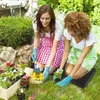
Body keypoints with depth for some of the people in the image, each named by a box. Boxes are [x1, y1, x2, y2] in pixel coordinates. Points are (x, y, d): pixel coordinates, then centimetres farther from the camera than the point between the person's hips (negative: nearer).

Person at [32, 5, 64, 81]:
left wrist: (48, 67, -38)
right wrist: (34, 51, -20)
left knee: (49, 70, -15)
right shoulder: (36, 24, -22)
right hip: (44, 44, 3)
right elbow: (37, 38, -3)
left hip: (57, 46, -3)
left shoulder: (58, 26, -34)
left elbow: (54, 47, -32)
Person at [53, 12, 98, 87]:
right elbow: (66, 52, -19)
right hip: (75, 53, 3)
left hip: (88, 57, -3)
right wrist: (60, 69, -26)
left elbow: (81, 58, -35)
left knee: (75, 75, -17)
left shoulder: (90, 37, -37)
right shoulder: (68, 32, -28)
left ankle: (85, 68, 13)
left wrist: (69, 77, -37)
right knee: (67, 72, -14)